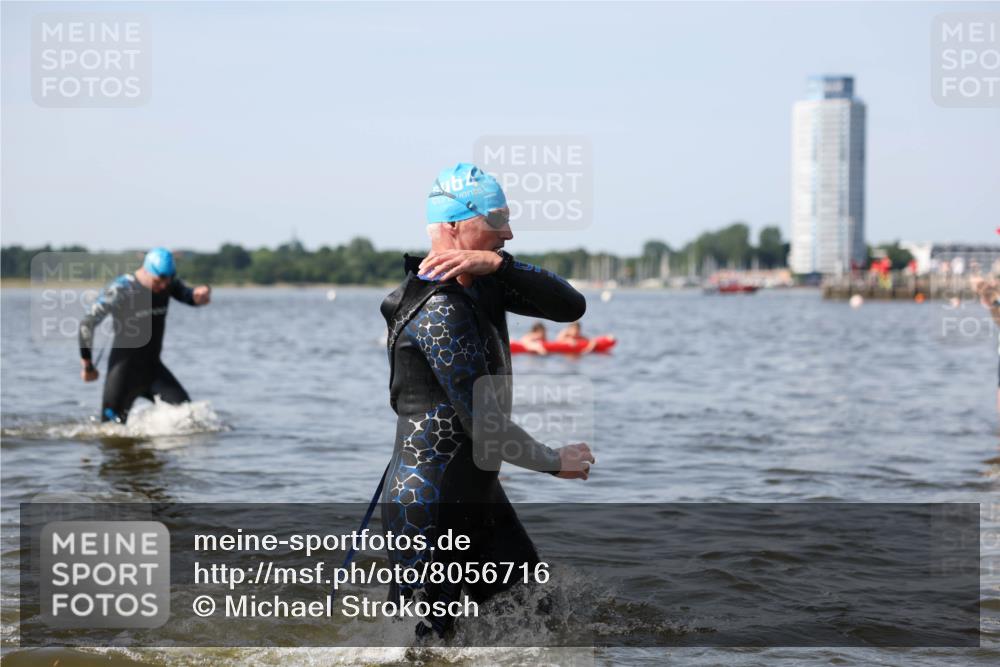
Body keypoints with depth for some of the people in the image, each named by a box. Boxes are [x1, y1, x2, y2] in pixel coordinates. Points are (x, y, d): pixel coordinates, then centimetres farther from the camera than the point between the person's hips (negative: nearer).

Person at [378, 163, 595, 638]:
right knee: (428, 636, -3)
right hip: (428, 509, -10)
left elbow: (571, 306, -5)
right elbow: (486, 428, -22)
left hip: (478, 493, 10)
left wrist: (497, 263, -17)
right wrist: (555, 462, -7)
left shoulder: (484, 284, 7)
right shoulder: (441, 310, -22)